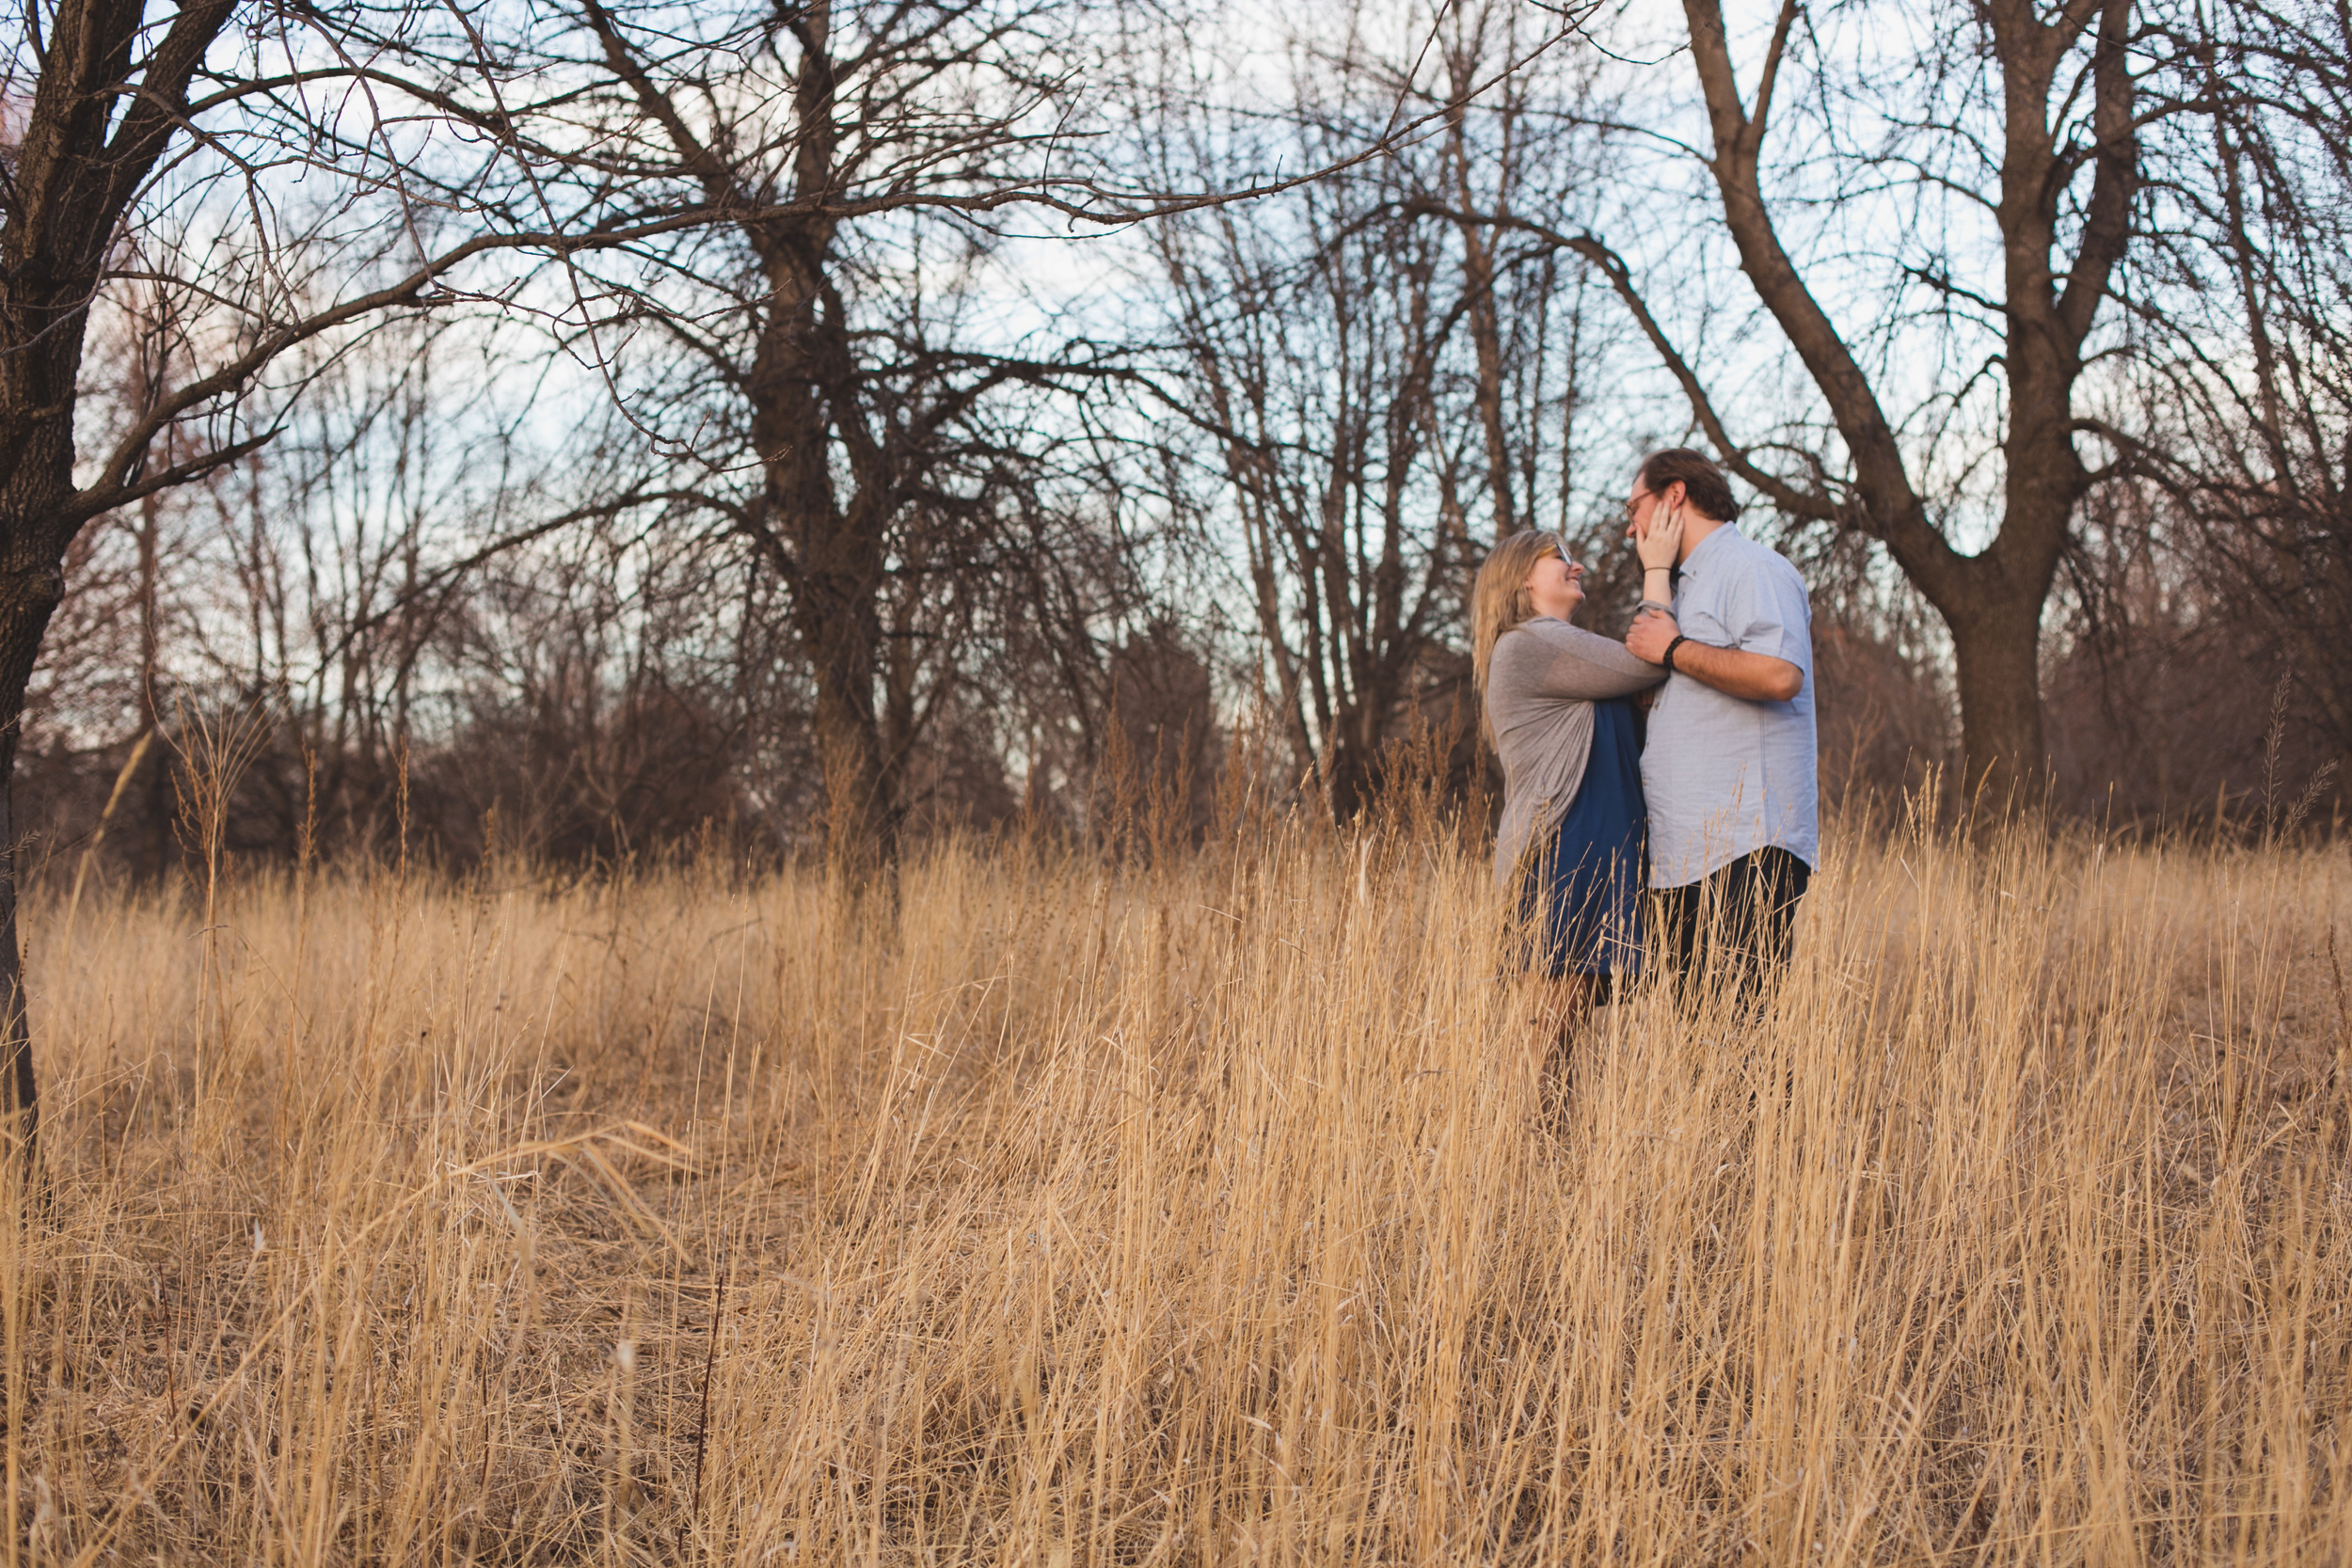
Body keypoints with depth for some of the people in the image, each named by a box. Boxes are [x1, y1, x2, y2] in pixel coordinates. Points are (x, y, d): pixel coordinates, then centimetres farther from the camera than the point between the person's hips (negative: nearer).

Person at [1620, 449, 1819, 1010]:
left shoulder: (1752, 568, -4)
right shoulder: (1690, 585, 27)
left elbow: (1779, 675, -21)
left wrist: (1672, 650, -11)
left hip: (1745, 850, -9)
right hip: (1686, 855, 9)